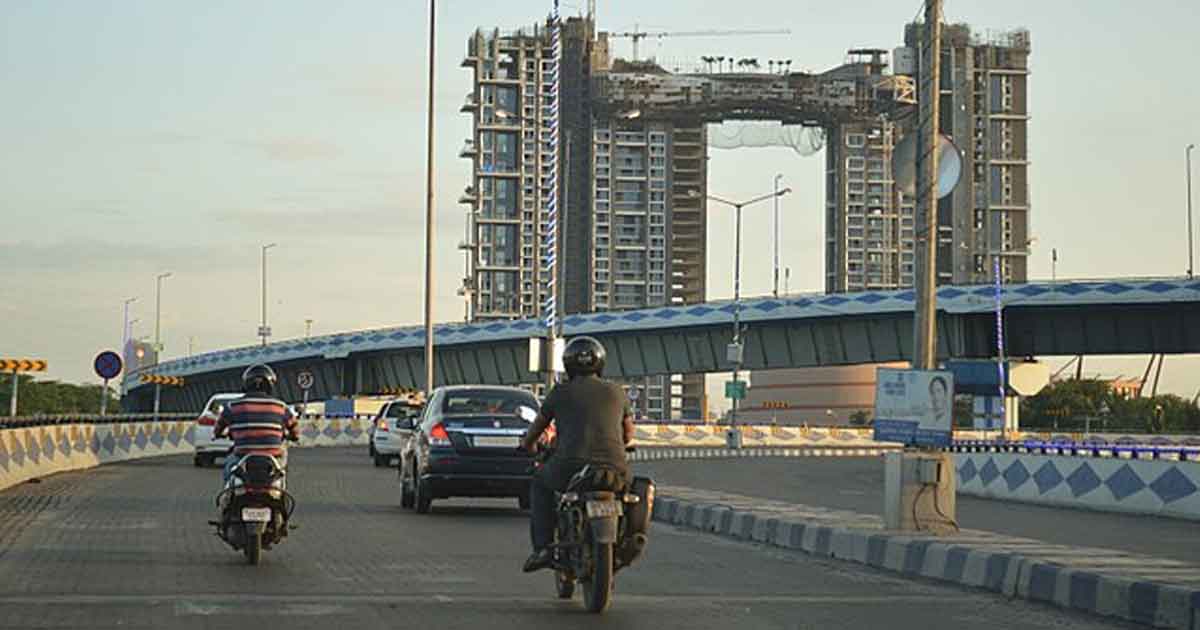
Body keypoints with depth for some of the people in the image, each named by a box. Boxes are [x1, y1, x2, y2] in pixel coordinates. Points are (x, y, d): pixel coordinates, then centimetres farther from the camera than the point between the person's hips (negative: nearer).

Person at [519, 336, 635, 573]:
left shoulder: (561, 392, 9)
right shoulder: (616, 392, 14)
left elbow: (537, 427, 21)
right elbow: (629, 433, 25)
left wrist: (528, 444, 45)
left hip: (571, 467, -2)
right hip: (614, 470, 2)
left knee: (540, 484, 28)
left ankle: (543, 548, 13)